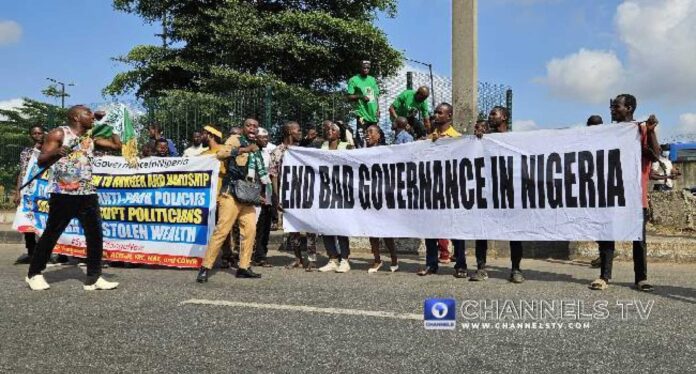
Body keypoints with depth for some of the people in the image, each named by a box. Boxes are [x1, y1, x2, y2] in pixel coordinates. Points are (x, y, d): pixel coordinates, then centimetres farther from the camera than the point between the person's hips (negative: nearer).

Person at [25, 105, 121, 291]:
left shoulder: (92, 137, 15)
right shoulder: (59, 134, -2)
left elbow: (117, 145, 17)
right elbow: (41, 161, -7)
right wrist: (56, 153, -28)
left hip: (87, 194, 5)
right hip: (62, 194, -5)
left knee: (95, 235, -1)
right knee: (51, 235, 4)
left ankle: (94, 278, 5)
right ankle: (34, 274, 21)